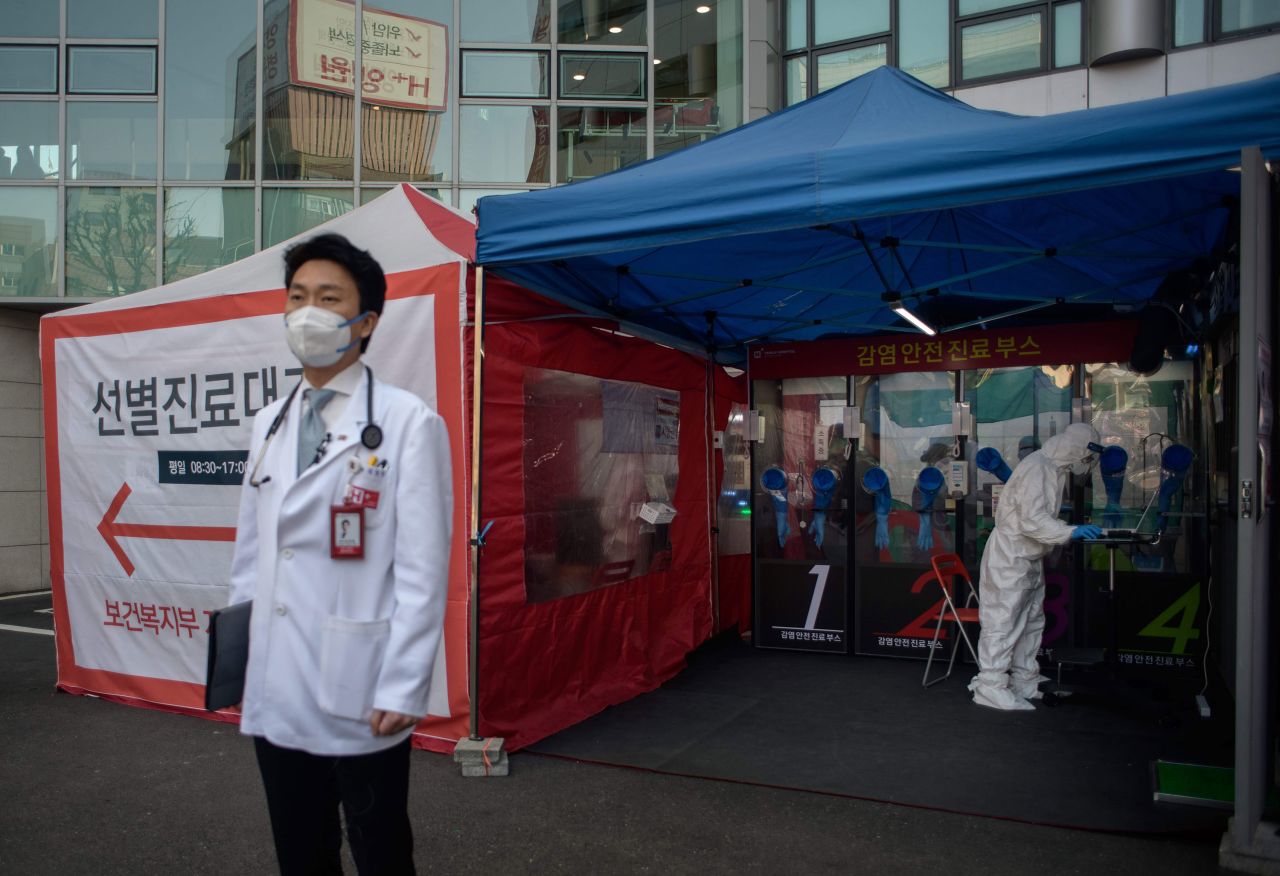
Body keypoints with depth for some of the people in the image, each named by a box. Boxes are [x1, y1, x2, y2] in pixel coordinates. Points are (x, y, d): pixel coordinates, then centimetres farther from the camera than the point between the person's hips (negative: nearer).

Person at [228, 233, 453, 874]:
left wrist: (402, 688, -15)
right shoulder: (269, 424, 10)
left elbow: (422, 568, -13)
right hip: (275, 696, 6)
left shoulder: (407, 422, -9)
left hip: (360, 700, -5)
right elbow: (250, 553, 13)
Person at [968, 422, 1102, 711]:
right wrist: (1070, 532, -27)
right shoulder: (1036, 468, -19)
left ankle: (1025, 683, 26)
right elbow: (1032, 521, -27)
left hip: (1030, 557, 11)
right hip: (1009, 557, -11)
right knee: (1003, 622, -7)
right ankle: (991, 687, -1)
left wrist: (1074, 530, 8)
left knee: (1032, 621, 16)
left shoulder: (1053, 470, 14)